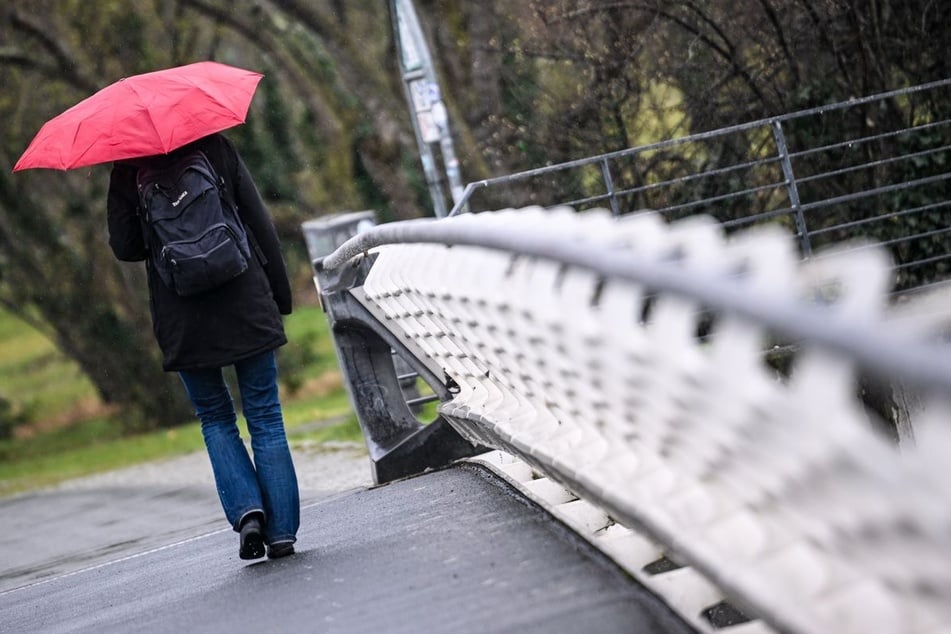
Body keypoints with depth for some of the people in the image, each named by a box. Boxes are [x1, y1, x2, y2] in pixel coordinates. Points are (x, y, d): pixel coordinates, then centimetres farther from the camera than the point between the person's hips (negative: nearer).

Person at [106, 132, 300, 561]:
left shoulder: (127, 171, -1)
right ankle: (281, 531, 4)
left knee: (216, 420, 16)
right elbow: (261, 224, -1)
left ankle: (246, 509, -4)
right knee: (265, 417, 7)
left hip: (184, 322, 0)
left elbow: (124, 247, -4)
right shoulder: (216, 148, 1)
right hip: (246, 307, 0)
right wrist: (280, 295, 6)